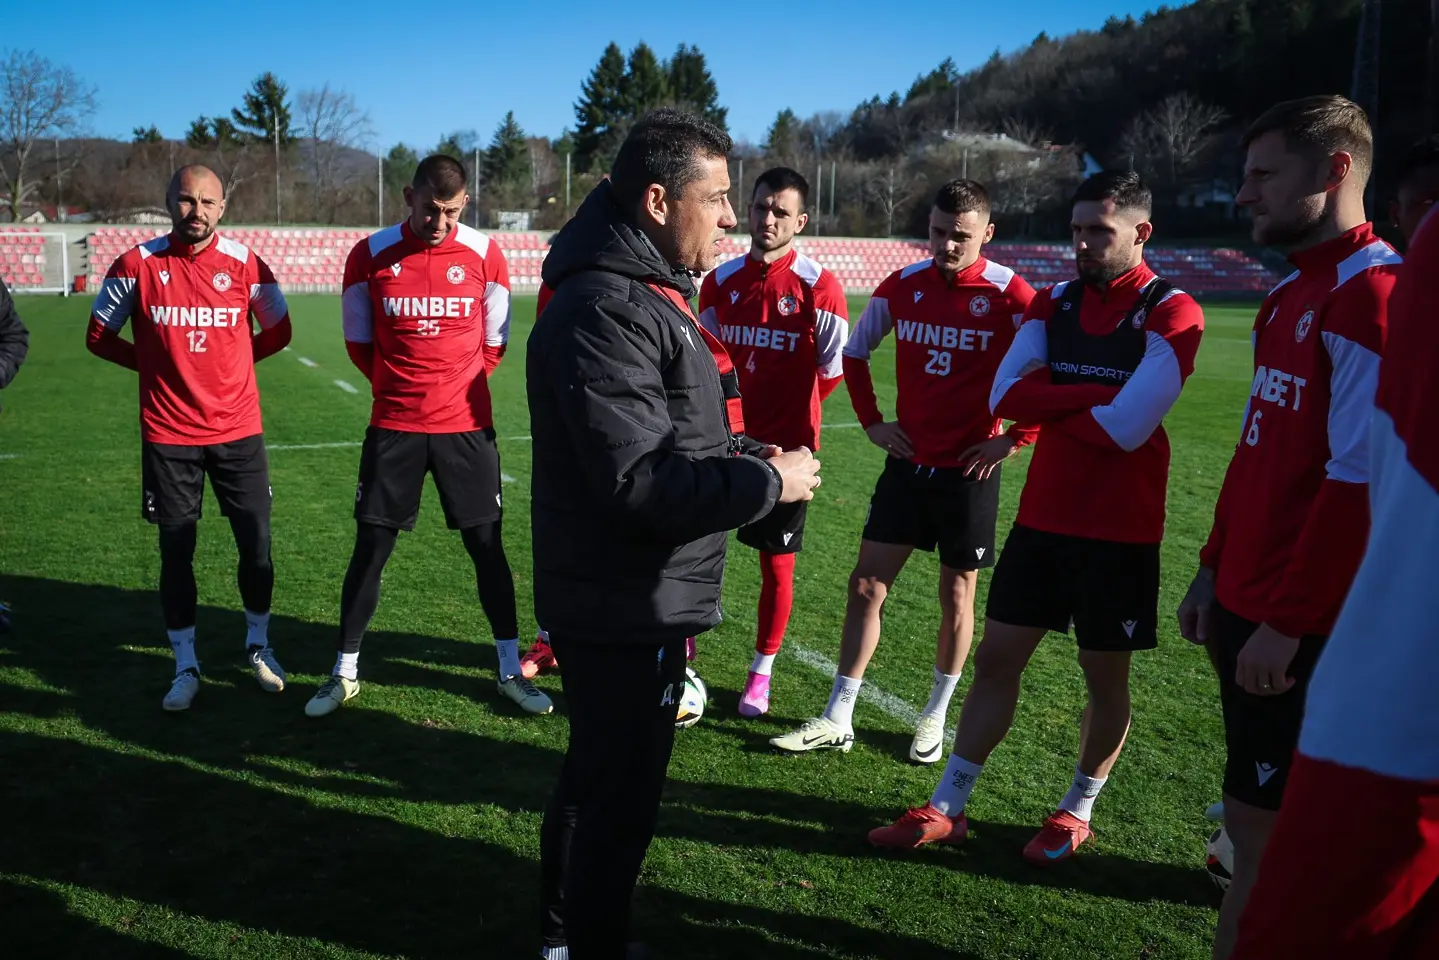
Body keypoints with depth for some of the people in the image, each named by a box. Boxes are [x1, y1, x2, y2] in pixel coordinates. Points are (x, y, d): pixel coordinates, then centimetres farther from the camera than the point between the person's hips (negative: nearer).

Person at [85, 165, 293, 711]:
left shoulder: (244, 265, -2)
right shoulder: (138, 264, -3)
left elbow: (278, 332, 12)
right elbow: (100, 336, 7)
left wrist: (229, 360, 6)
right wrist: (160, 364, 3)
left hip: (237, 431, 1)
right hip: (167, 436, 0)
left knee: (256, 544, 5)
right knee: (176, 552, 5)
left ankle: (258, 645, 27)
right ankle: (186, 666, 19)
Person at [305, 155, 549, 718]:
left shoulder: (483, 255, -2)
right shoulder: (371, 255, -2)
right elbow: (359, 342, 8)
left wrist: (459, 389, 9)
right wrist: (403, 387, 9)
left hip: (466, 426, 0)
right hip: (393, 427, 0)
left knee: (487, 546, 5)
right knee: (370, 549, 5)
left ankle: (510, 671, 18)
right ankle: (345, 673, 20)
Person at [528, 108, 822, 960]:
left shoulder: (644, 293, 12)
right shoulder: (608, 309, -23)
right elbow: (639, 480, -28)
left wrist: (746, 460, 4)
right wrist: (768, 482, -18)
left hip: (632, 598, 11)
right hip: (628, 607, -11)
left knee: (597, 779, 25)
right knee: (620, 800, 4)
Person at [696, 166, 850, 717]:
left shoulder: (818, 288, -9)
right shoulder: (720, 282, 4)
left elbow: (834, 369, -2)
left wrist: (788, 412, 5)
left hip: (785, 446, -3)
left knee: (776, 562, 7)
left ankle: (762, 672, 23)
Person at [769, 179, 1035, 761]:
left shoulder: (1009, 295, -11)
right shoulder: (902, 286, 2)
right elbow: (855, 351, 16)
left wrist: (1015, 438, -9)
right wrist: (871, 421, 8)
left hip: (970, 469, -4)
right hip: (907, 461, 4)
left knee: (956, 594, 9)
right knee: (866, 584, 4)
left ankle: (935, 717, 28)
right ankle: (837, 720, 13)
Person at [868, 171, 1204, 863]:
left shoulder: (1171, 315, -10)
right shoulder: (1054, 303, 7)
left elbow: (1126, 427, -21)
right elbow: (1006, 396, -7)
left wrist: (1050, 401, -8)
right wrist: (1095, 394, -16)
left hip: (1119, 530, -5)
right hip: (1042, 517, 5)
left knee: (1105, 677, 10)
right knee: (995, 659, 8)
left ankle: (1078, 811, 30)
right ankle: (947, 808, 18)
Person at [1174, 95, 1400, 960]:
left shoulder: (1372, 296, -16)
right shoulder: (1289, 296, 14)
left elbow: (1360, 484, -21)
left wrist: (1289, 619, -19)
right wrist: (1216, 570, 16)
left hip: (1303, 626, -9)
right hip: (1249, 603, 9)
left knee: (1263, 825, 3)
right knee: (1260, 816, 19)